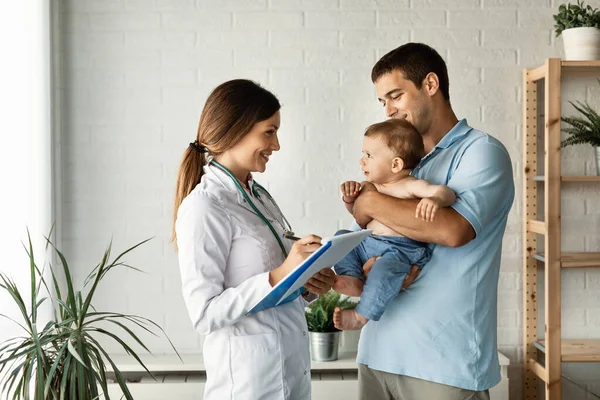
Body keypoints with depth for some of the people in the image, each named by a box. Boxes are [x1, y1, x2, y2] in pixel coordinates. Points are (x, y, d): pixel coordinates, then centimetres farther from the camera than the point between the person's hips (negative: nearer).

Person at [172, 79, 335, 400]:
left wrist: (307, 283, -4)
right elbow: (204, 313, -21)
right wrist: (279, 276, -25)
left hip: (292, 366, 8)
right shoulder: (204, 208, -17)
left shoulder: (259, 195, 8)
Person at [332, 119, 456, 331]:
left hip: (401, 251, -9)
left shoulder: (410, 186, -11)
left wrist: (435, 199, -48)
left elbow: (444, 191, -24)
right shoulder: (373, 186, 13)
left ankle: (361, 315, -25)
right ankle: (353, 279, -9)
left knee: (385, 267, -36)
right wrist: (350, 198, 7)